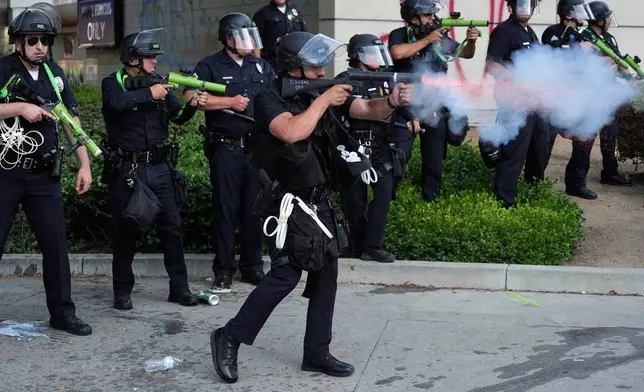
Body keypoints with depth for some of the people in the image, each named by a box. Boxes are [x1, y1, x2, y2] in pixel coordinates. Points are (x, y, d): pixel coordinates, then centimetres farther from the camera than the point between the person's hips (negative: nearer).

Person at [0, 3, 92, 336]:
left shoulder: (55, 74, 7)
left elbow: (71, 120, 10)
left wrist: (84, 164, 4)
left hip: (44, 176, 4)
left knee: (56, 243, 4)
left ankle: (62, 313, 13)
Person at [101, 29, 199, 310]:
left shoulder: (157, 82, 10)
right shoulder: (113, 83, -2)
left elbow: (178, 118, 7)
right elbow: (118, 102, -25)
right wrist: (149, 94, -23)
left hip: (160, 168, 4)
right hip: (126, 170, -4)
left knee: (172, 227, 3)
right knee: (126, 232, 3)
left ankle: (179, 289, 12)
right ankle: (122, 292, 16)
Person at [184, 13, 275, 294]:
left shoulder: (262, 67, 15)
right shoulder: (210, 66, 0)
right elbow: (191, 97, -12)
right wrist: (230, 102, -13)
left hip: (258, 147, 4)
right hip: (226, 148, -4)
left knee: (254, 208, 7)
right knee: (225, 209, -1)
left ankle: (252, 267, 17)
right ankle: (223, 271, 7)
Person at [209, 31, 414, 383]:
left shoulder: (321, 92, 4)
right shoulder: (269, 100, -15)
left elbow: (368, 110, 2)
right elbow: (292, 132, -35)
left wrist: (393, 101, -19)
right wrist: (323, 100, -24)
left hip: (318, 202, 8)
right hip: (289, 204, -8)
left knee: (326, 273, 9)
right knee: (286, 274, -11)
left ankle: (317, 353, 19)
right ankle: (229, 337, 3)